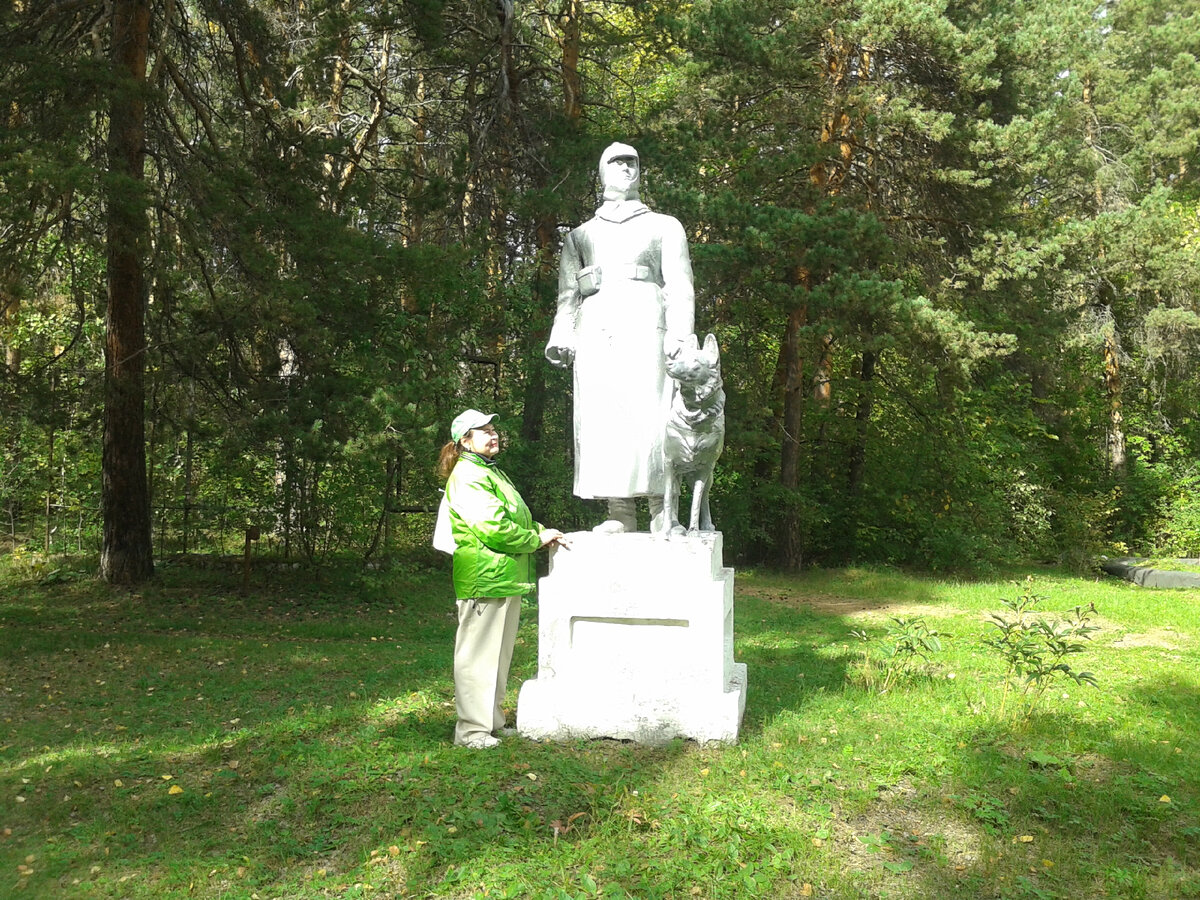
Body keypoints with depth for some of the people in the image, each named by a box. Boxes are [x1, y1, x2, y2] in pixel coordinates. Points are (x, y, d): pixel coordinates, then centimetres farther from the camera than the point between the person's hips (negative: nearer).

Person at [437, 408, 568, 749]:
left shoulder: (491, 471, 21)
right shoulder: (467, 475, -13)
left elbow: (516, 518, 25)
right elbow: (493, 529, -21)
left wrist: (541, 531, 6)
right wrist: (536, 539, -11)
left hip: (506, 579, 11)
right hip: (484, 578, -11)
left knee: (499, 653, 17)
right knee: (478, 654, -4)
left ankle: (491, 722, 27)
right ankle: (472, 730, 4)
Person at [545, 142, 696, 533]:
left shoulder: (664, 227, 23)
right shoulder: (580, 235, 29)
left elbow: (680, 287, 10)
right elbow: (567, 293, 19)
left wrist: (679, 338, -7)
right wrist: (560, 338, 1)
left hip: (644, 328, -2)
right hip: (594, 332, 2)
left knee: (650, 415, -14)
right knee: (600, 420, -9)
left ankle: (662, 511, -13)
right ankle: (619, 513, -8)